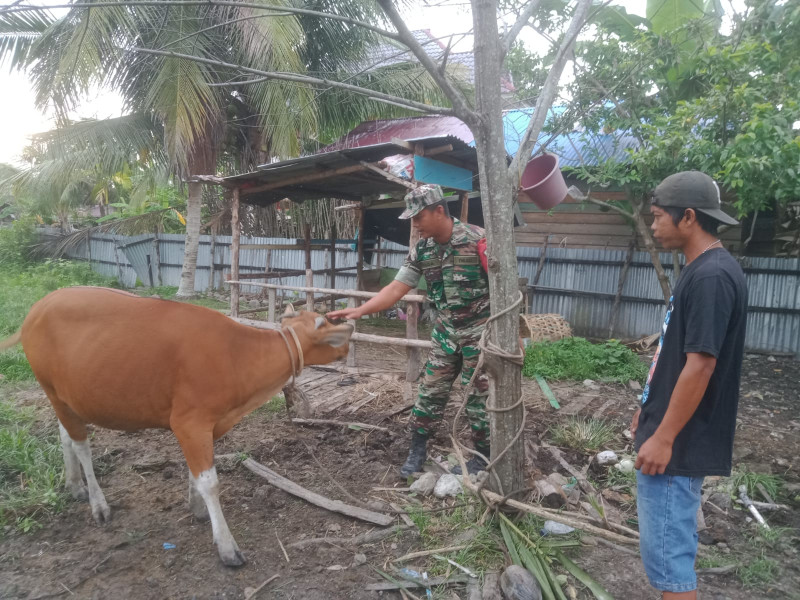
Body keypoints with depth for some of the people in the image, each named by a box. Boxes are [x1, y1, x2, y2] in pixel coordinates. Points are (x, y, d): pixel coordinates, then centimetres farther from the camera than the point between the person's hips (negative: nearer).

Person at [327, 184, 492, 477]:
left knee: (479, 396, 5)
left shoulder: (477, 240, -18)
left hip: (479, 331, -5)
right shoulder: (420, 251, -1)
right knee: (430, 391, 10)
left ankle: (483, 457, 24)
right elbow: (396, 288, -4)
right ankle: (417, 449, 25)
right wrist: (359, 310, -14)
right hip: (445, 332, 5)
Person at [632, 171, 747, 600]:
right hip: (674, 436, 10)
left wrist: (663, 438, -20)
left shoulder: (712, 276, -20)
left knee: (665, 552, 1)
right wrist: (650, 411, 21)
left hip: (678, 443, -10)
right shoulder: (699, 271, 10)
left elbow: (700, 365, -24)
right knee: (674, 544, 21)